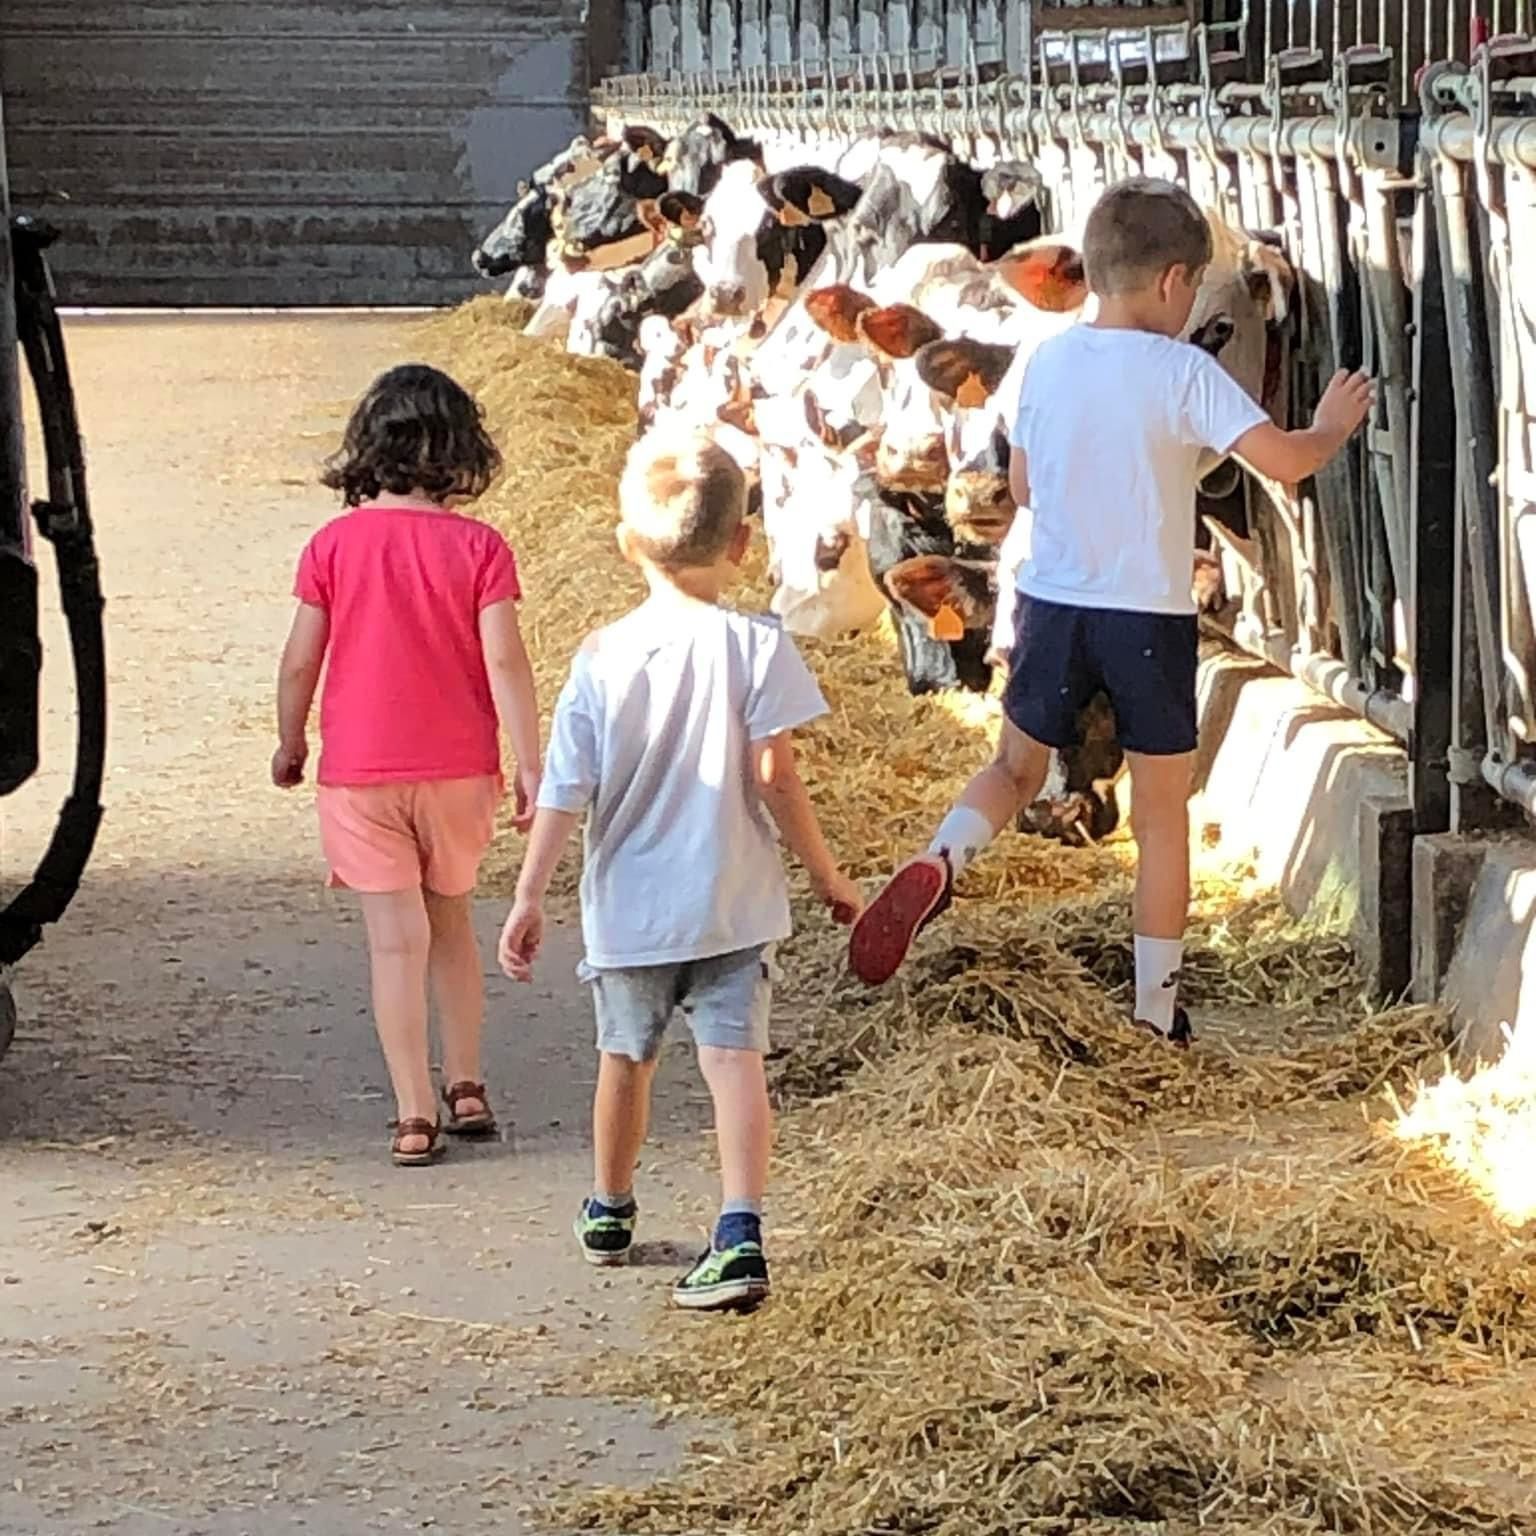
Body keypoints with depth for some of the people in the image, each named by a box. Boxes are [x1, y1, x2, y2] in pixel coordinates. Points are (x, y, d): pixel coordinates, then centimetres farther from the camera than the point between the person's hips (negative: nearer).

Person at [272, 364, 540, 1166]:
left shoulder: (334, 545, -6)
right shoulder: (477, 547, -7)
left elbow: (301, 658, -2)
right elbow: (505, 661, -11)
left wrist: (290, 742, 14)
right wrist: (530, 766, -5)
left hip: (359, 772, -1)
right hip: (457, 769, 1)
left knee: (396, 939, 1)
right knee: (450, 922, 20)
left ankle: (414, 1117, -2)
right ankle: (466, 1089, 24)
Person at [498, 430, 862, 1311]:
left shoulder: (603, 658, -5)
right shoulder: (755, 646, -11)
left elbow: (567, 792, -5)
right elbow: (774, 778, -12)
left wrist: (530, 897, 0)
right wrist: (828, 876, -2)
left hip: (628, 908, 2)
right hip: (733, 904, -2)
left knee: (627, 1059, 19)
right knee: (735, 1059, -5)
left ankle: (610, 1214, 38)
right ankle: (741, 1235, -20)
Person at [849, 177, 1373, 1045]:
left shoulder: (1047, 363, 3)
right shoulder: (1182, 372, -12)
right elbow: (1286, 460, -16)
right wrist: (1335, 426, 4)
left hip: (1052, 605, 4)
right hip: (1150, 616, -3)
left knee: (1017, 767, 21)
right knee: (1163, 815, 9)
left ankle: (941, 862, -10)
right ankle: (1157, 1007, 14)